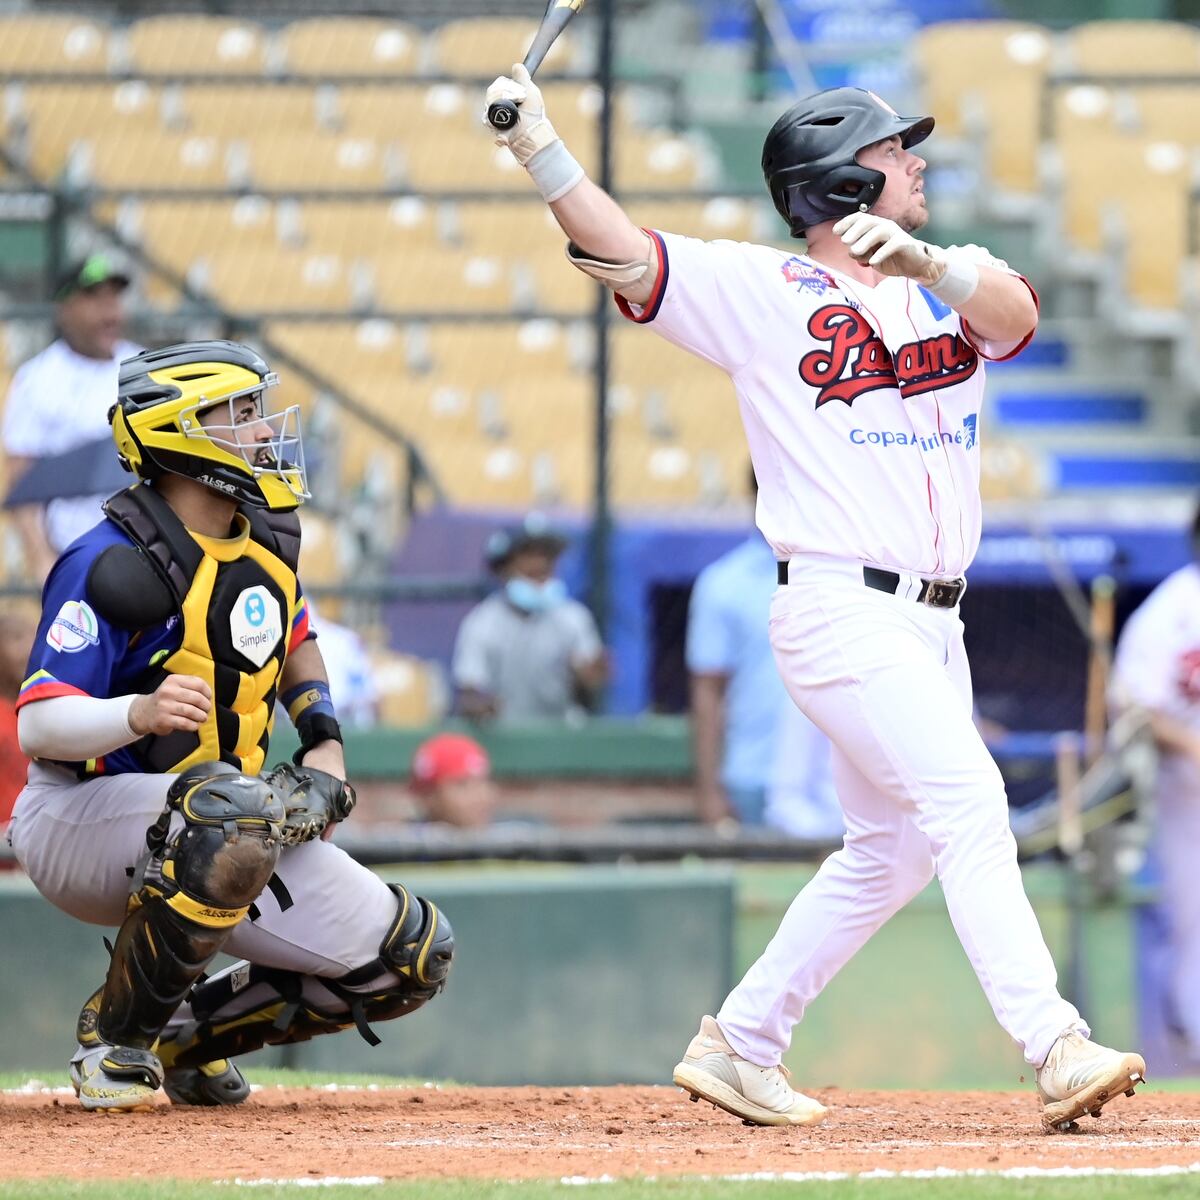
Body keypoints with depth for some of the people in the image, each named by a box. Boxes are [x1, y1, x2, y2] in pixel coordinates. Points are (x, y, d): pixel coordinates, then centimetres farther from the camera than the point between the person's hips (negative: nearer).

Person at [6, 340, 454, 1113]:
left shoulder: (265, 535, 5)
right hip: (79, 819, -8)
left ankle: (187, 1033, 15)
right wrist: (139, 713, -45)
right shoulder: (113, 564, -20)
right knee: (238, 809, -41)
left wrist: (326, 744, 9)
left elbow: (295, 641, 26)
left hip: (211, 839, 8)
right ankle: (118, 1035, -22)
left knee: (412, 959, -3)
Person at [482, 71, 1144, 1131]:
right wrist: (537, 141, -24)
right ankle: (1056, 1051, -25)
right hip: (841, 608, -7)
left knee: (893, 846, 13)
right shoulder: (760, 289, 0)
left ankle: (740, 1046, 24)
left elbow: (1014, 313, -10)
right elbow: (622, 252, -10)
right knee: (968, 807, -18)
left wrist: (918, 259, -30)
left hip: (929, 622, 7)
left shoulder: (949, 284, 12)